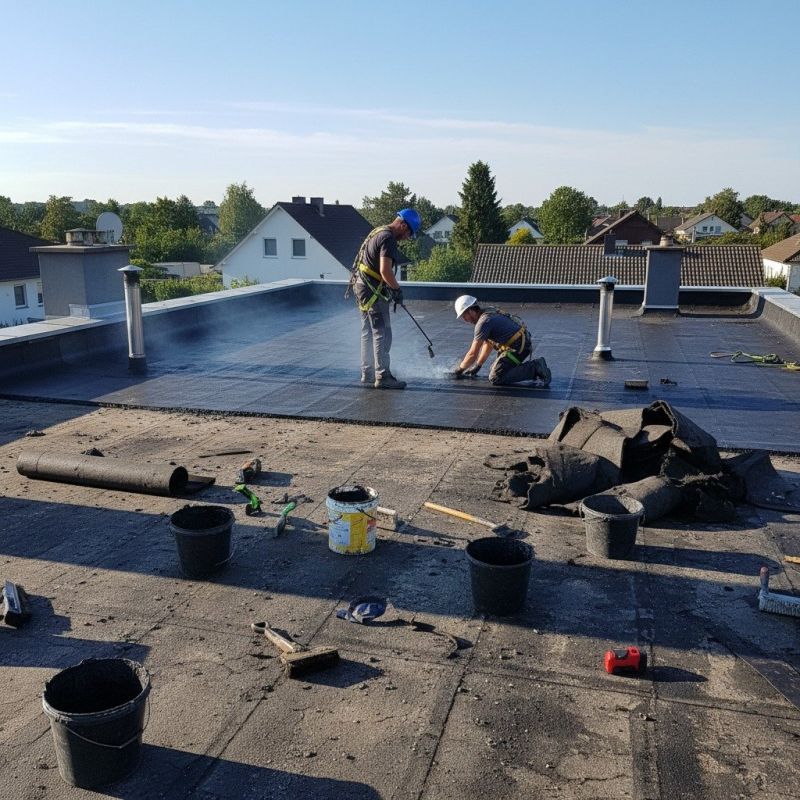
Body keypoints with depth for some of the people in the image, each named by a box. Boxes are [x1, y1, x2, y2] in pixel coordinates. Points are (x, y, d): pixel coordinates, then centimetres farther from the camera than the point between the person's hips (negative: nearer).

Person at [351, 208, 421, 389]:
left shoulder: (378, 233, 16)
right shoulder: (388, 238, -16)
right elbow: (385, 271, -25)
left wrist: (392, 288, 19)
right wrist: (397, 289, -11)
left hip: (362, 287, 10)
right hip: (372, 291, -10)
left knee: (368, 332, 16)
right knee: (382, 334, -7)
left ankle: (367, 373, 24)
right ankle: (382, 377, -5)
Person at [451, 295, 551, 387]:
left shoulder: (483, 322, -16)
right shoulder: (487, 313, 14)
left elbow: (473, 354, -15)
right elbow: (488, 344, 23)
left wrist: (459, 370, -1)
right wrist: (477, 367, 23)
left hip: (517, 348, -10)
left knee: (495, 378, -13)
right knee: (493, 370, 17)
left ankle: (535, 369, -14)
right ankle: (534, 365, 12)